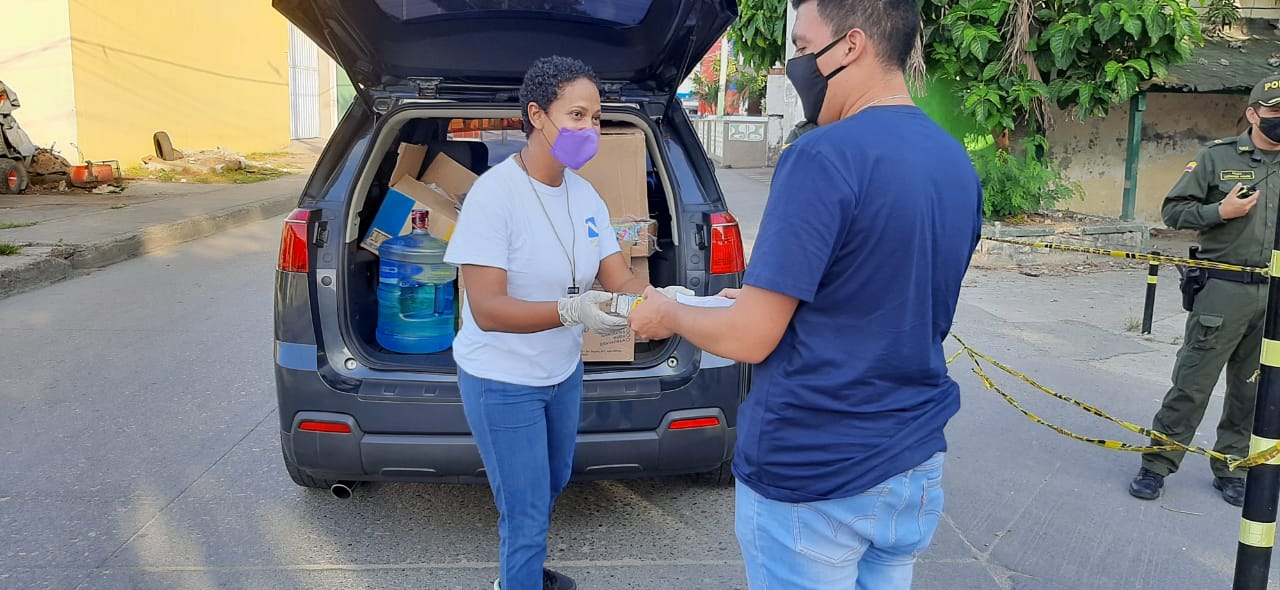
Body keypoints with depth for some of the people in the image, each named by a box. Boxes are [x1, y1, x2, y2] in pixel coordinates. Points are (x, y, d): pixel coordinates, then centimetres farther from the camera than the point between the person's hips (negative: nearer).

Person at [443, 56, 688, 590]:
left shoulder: (585, 195, -2)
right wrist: (570, 311, -42)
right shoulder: (494, 194, -24)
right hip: (502, 383, -8)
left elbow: (618, 278, -3)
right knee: (527, 516, 2)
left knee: (551, 486, 27)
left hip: (564, 371, 8)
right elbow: (486, 309, -28)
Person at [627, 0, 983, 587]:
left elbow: (749, 338, -20)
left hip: (812, 479, -7)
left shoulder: (824, 157, -21)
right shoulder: (959, 166, 3)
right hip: (915, 469, 7)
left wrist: (668, 314, -1)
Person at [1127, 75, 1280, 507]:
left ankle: (1230, 468, 26)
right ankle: (1157, 465, 9)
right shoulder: (1218, 157, 0)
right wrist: (1221, 211, -13)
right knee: (1192, 384, -1)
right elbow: (1173, 210, 0)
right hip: (1225, 289, -4)